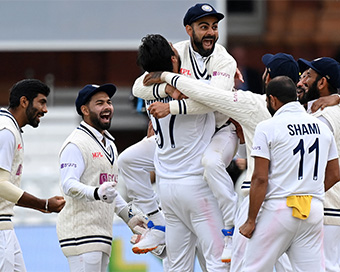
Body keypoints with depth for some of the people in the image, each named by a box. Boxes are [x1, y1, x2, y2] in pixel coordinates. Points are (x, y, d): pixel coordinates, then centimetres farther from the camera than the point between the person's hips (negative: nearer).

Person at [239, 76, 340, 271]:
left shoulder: (267, 128, -5)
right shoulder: (321, 126, 12)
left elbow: (260, 179, -9)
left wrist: (251, 221, -5)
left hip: (279, 209, -5)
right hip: (314, 210, 5)